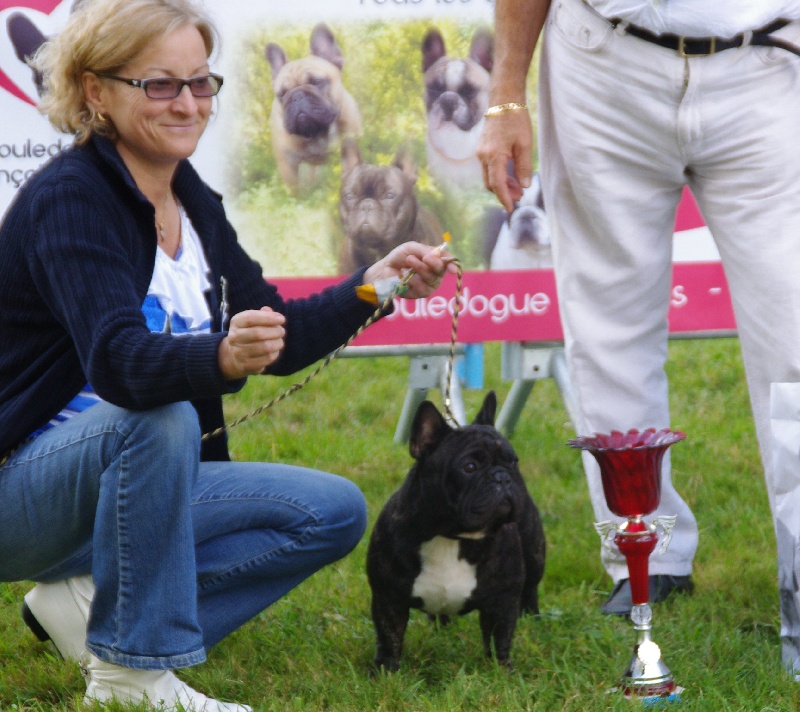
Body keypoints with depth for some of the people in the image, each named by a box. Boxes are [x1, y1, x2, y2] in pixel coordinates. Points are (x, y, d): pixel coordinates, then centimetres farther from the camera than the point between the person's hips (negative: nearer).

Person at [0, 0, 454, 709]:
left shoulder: (195, 203, 7)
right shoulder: (66, 199, -20)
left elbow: (279, 339, 9)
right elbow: (116, 358, -34)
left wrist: (375, 285, -7)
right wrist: (222, 357, -53)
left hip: (135, 483, 8)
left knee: (335, 512, -2)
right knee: (159, 417, -36)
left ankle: (91, 603, -4)